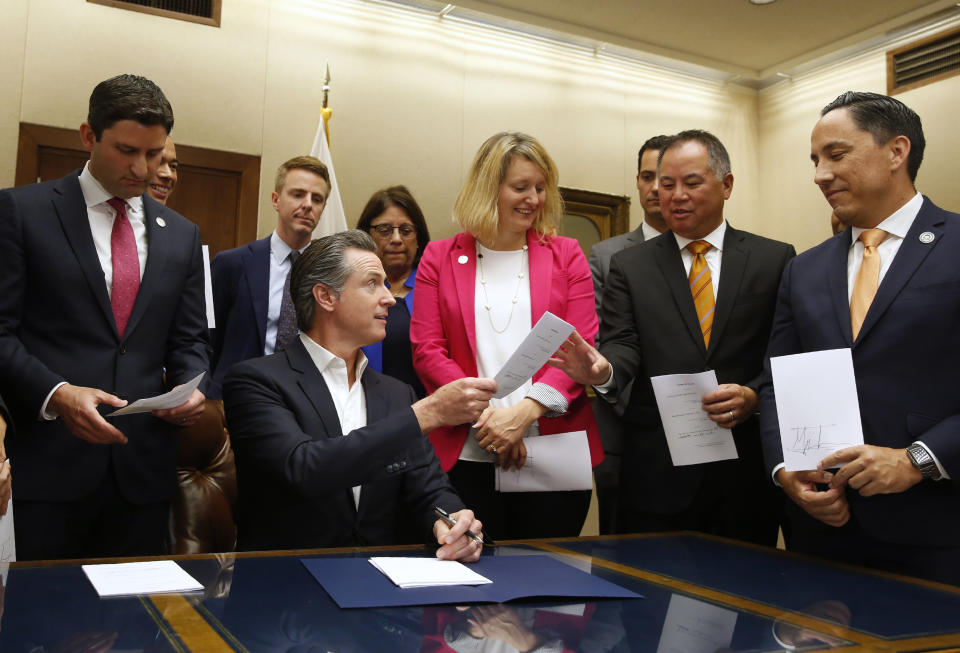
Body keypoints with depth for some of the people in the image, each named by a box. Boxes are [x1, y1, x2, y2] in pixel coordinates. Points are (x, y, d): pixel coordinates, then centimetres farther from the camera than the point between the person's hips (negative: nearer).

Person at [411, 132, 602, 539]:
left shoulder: (566, 256, 9)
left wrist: (525, 411, -14)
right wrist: (484, 416, -12)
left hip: (556, 455, 1)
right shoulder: (440, 257, 7)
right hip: (466, 456, 0)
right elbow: (426, 350, 1)